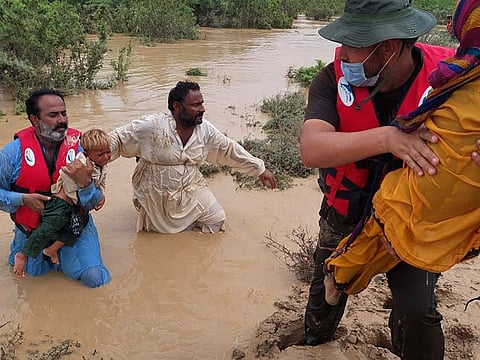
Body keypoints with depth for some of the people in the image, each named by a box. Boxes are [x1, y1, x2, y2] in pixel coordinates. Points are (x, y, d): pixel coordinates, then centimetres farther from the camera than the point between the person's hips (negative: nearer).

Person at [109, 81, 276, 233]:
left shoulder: (206, 130, -8)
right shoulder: (151, 126, -22)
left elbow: (230, 150, 2)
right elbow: (117, 139, -16)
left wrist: (260, 169, 5)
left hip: (191, 192, 4)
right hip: (156, 194, -3)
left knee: (216, 219, 0)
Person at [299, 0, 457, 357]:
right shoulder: (333, 79, -22)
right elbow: (311, 150, -35)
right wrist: (387, 137, -48)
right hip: (344, 218, 2)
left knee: (417, 315, -9)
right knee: (326, 290, 24)